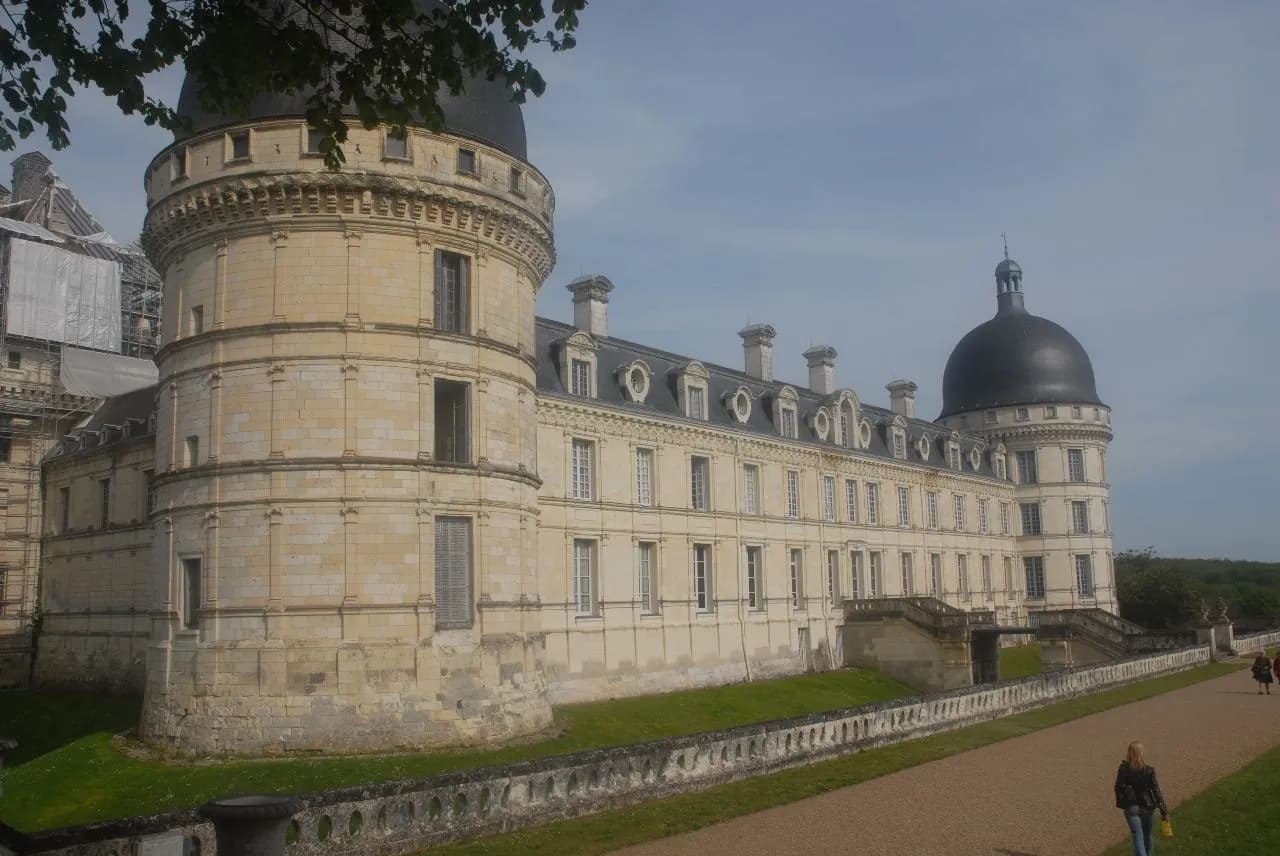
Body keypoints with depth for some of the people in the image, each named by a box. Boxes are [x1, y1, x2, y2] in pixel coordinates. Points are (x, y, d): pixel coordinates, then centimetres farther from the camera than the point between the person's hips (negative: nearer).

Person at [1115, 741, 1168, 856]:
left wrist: (1120, 802, 11)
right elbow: (1156, 790, -11)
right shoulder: (1149, 770, -12)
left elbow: (1118, 787, -6)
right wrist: (1164, 810, -6)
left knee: (1138, 838, 2)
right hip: (1147, 807, 1)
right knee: (1149, 837, 21)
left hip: (1131, 808, 0)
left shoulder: (1124, 768, -11)